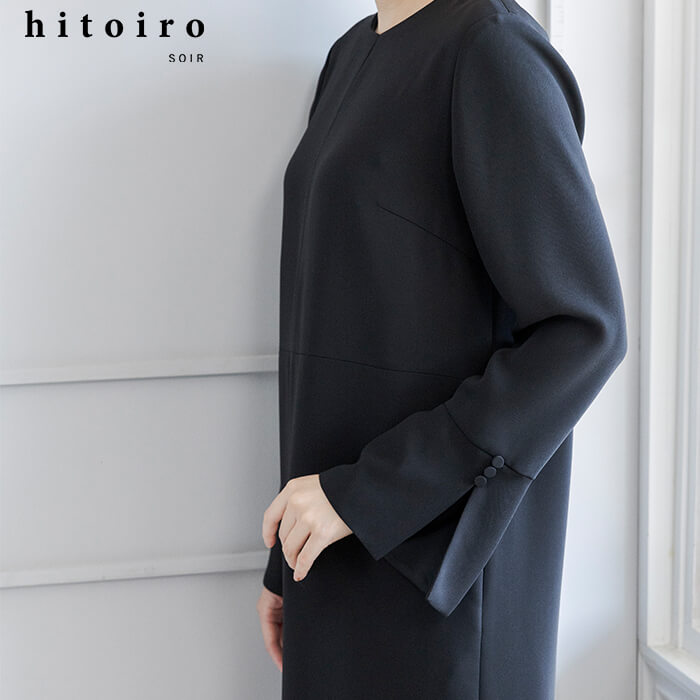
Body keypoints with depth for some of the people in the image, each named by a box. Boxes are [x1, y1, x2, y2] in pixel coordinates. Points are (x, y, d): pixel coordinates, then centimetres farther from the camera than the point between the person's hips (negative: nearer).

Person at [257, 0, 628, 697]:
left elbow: (584, 333, -17)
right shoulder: (360, 58, 13)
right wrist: (289, 561, 16)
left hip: (435, 555, -9)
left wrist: (368, 494, -20)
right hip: (350, 545, 9)